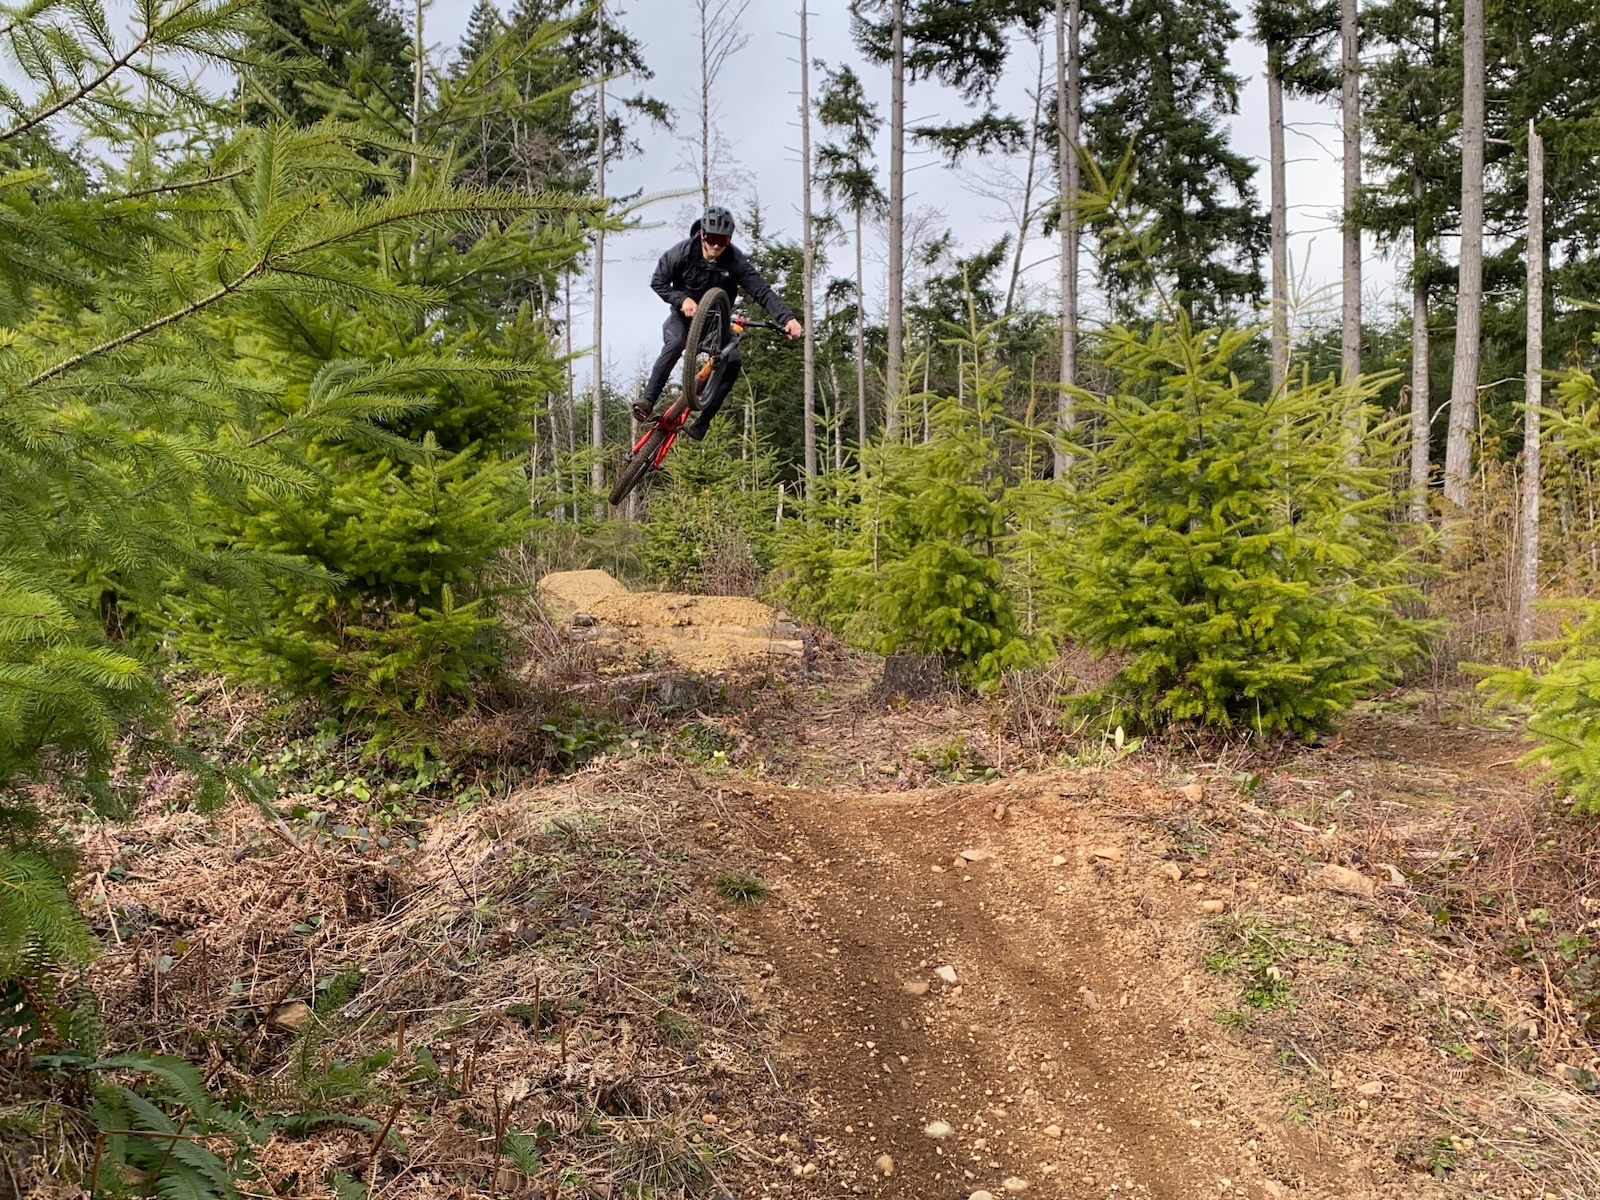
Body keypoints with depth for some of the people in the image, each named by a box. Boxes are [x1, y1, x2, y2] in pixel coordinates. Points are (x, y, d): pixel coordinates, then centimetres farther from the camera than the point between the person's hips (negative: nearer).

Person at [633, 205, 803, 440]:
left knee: (733, 361, -23)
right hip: (684, 315, -1)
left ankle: (702, 422, -17)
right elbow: (657, 282, -8)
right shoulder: (682, 252, -19)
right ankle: (648, 400, -31)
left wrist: (787, 318, -42)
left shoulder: (735, 261, -20)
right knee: (675, 343, -34)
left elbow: (762, 291, -27)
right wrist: (682, 299, -26)